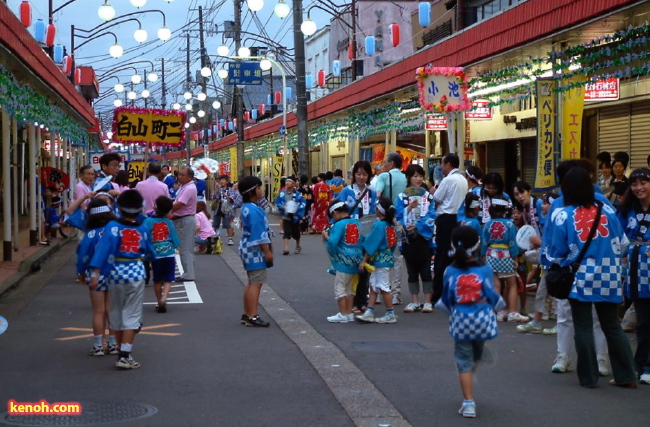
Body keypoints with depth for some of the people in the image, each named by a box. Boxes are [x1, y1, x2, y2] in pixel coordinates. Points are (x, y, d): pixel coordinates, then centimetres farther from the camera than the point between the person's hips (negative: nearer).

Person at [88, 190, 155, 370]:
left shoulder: (113, 226, -7)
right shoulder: (143, 230, 0)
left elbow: (104, 248, -17)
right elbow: (150, 251, 11)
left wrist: (96, 272, -21)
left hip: (116, 272, 0)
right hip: (136, 272, 0)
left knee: (116, 312, 16)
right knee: (131, 315, 2)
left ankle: (121, 350, 26)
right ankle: (124, 356, -7)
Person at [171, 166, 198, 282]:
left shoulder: (189, 188, -18)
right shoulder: (183, 187, 14)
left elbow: (178, 205, -23)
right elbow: (177, 203, 15)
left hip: (185, 220, -10)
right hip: (181, 220, 10)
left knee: (185, 249, -6)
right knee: (187, 249, 14)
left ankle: (188, 274, -2)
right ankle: (188, 273, 19)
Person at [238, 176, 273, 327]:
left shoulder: (246, 208, 11)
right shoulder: (254, 210, -20)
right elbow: (259, 234, -22)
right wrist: (267, 252, -17)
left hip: (248, 248, 11)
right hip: (256, 251, -11)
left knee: (252, 283, 17)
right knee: (256, 283, -8)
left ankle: (247, 314, 23)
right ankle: (252, 317, -7)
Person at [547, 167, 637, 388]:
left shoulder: (563, 216, -7)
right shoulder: (607, 210, 1)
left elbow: (556, 254, -4)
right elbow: (622, 244, 7)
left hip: (581, 278, -3)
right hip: (608, 278, 3)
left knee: (583, 328, 7)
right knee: (613, 326, 12)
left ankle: (588, 377, 10)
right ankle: (626, 376, 16)